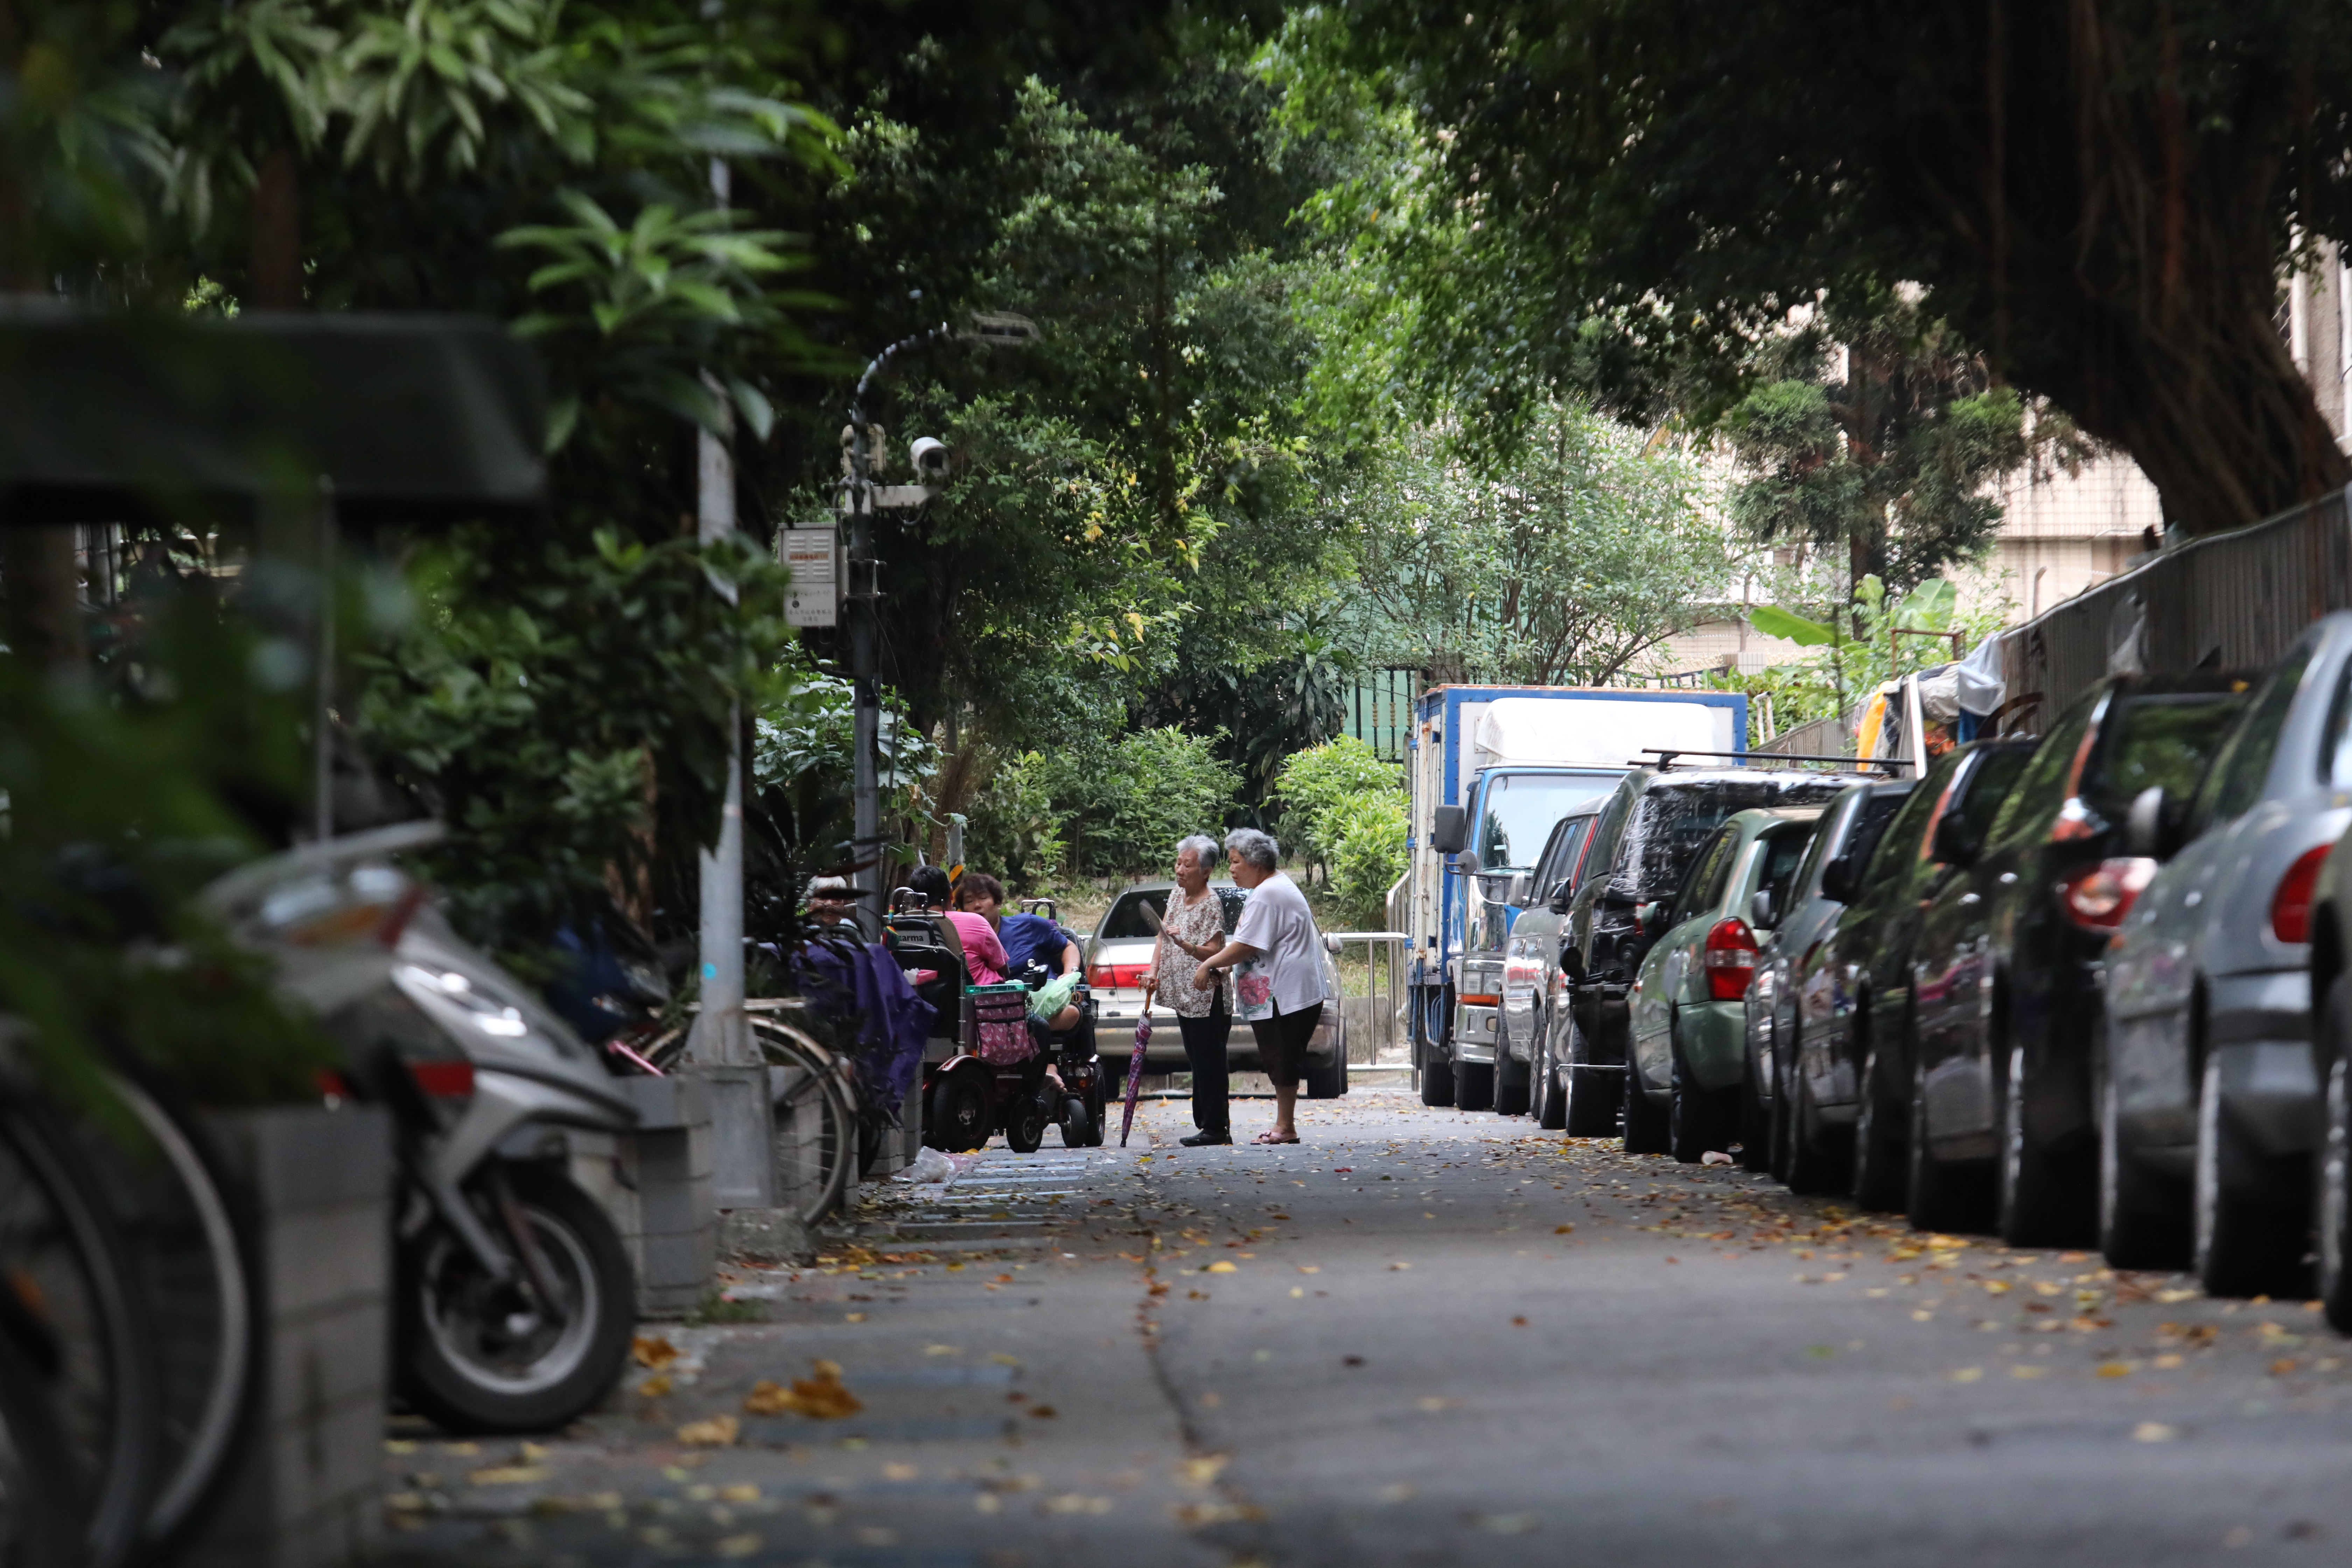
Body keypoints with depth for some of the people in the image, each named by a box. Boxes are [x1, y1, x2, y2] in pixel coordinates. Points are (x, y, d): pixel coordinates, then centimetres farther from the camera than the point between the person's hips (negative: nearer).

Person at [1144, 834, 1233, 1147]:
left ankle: (1216, 1127, -3)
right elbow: (1163, 937, 17)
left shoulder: (1211, 905, -14)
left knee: (1209, 1063, -7)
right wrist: (1154, 971, 6)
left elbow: (1214, 952, -20)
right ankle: (1207, 1124, 16)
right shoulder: (1177, 895, 11)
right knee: (1199, 1063, 11)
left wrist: (1185, 945, -37)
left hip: (1208, 1000, -9)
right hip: (1184, 998, 9)